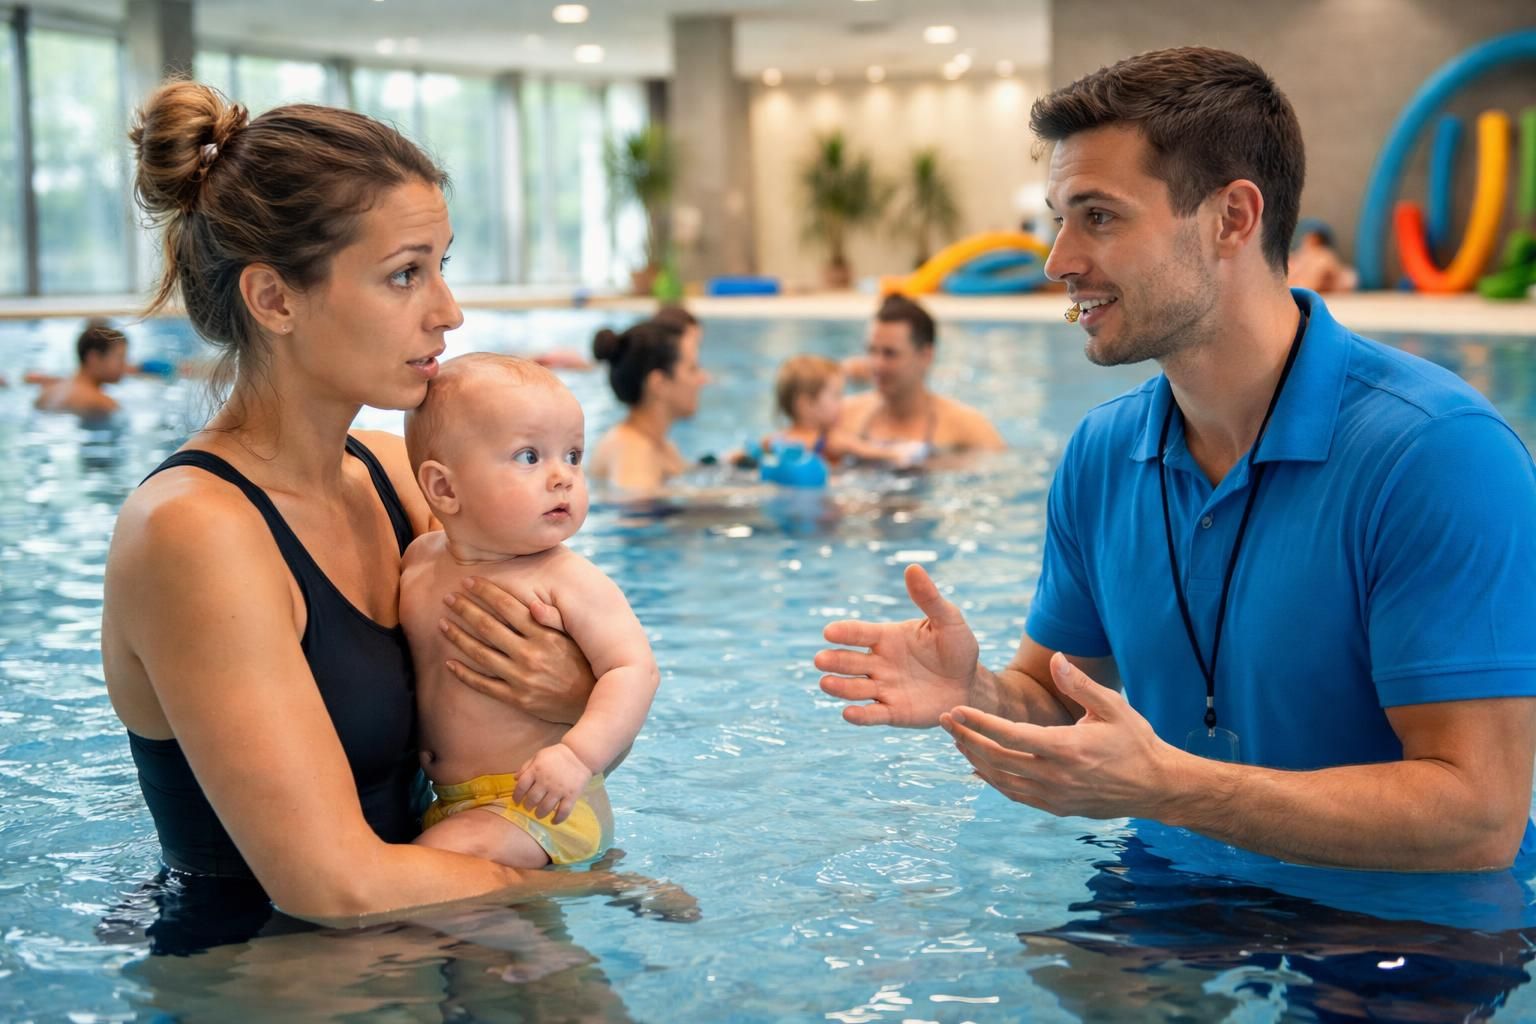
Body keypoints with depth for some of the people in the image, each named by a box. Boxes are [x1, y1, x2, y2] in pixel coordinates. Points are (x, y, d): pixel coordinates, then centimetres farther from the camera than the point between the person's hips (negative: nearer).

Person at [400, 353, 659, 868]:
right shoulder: (421, 559, 4)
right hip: (446, 801, 7)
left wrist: (579, 755, -32)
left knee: (452, 849, -28)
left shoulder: (567, 579, -14)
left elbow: (633, 668, -20)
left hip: (545, 806, -7)